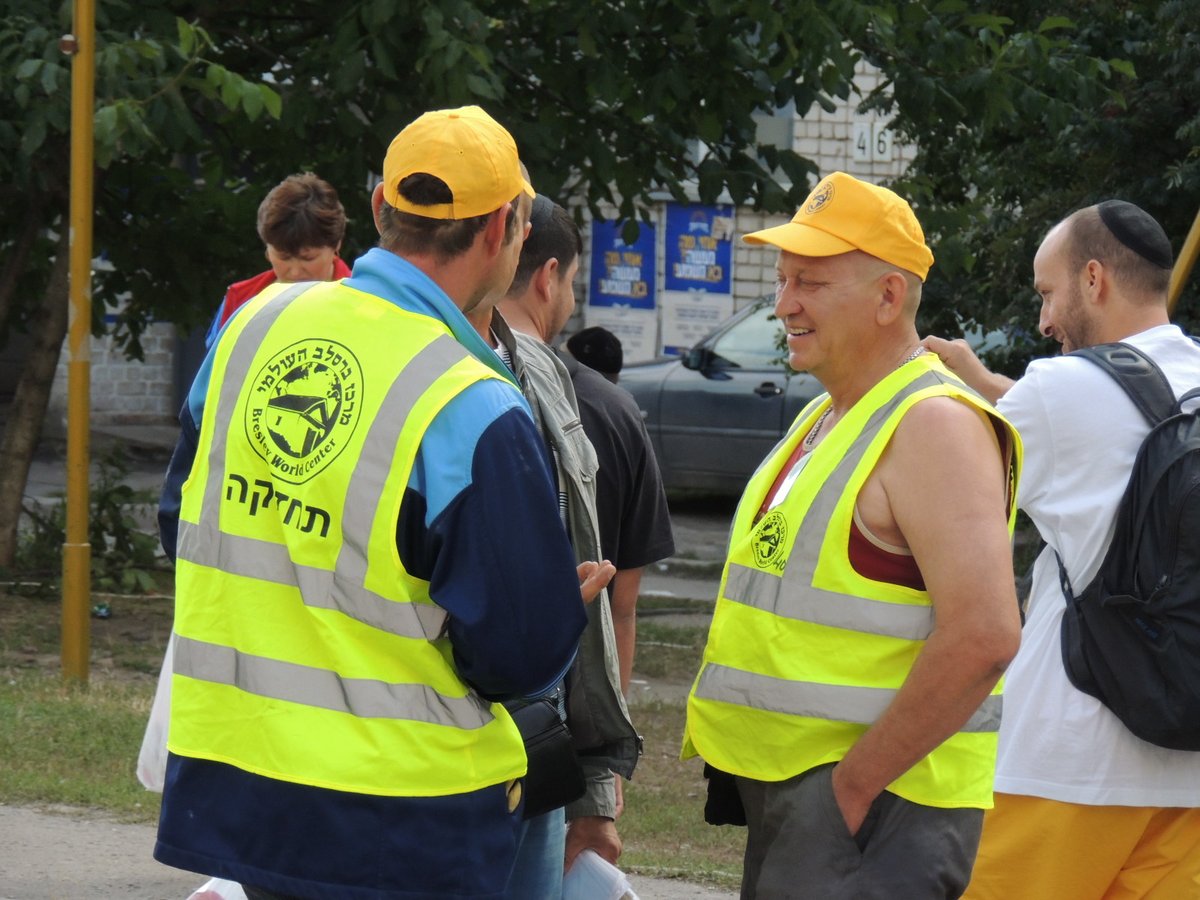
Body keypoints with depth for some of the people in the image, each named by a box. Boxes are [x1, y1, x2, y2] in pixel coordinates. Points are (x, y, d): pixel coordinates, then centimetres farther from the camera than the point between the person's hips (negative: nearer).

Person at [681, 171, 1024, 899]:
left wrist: (854, 784, -20)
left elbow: (983, 636, -24)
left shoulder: (934, 426, -14)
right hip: (787, 787, 10)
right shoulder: (829, 417, 17)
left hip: (875, 804, -10)